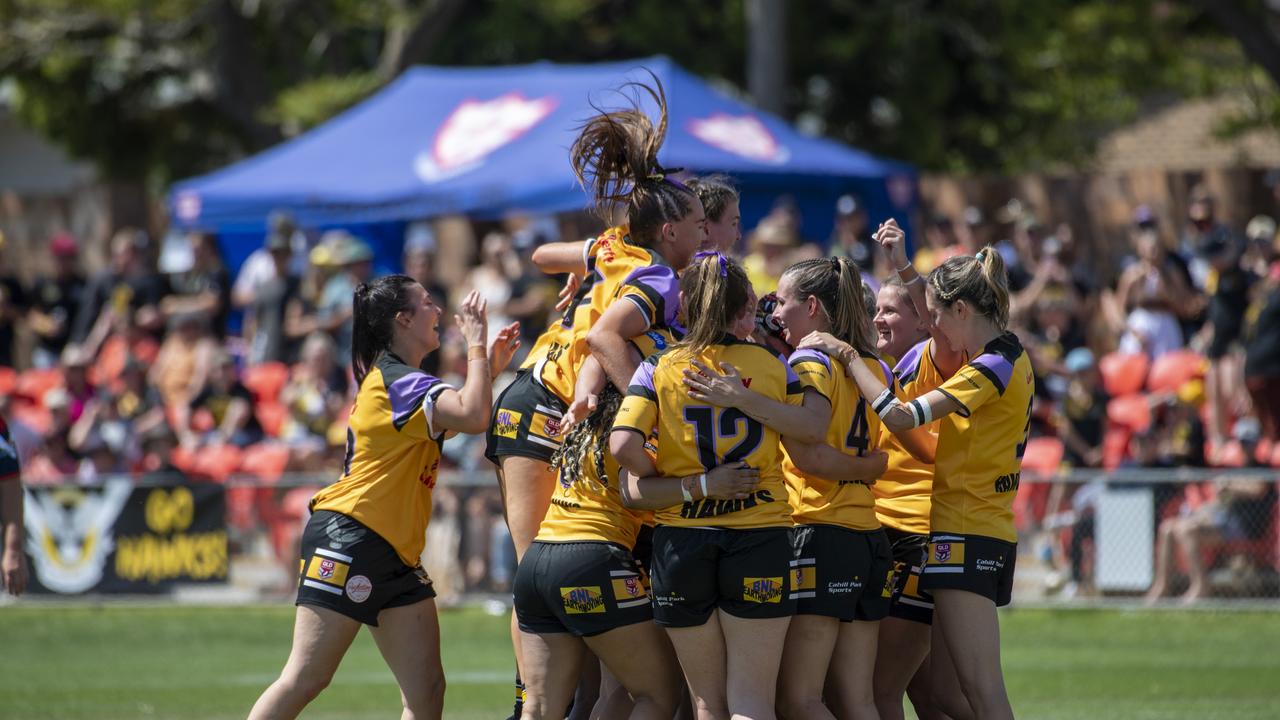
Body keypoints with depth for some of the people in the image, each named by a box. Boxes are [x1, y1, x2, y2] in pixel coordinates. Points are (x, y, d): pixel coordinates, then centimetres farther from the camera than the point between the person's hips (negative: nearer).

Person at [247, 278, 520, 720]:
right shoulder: (398, 381, -13)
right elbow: (472, 416, -27)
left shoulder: (397, 380, 18)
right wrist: (476, 346, -14)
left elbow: (448, 423, 35)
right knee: (304, 681, -13)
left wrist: (490, 367, 24)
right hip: (349, 538, -10)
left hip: (394, 555, 10)